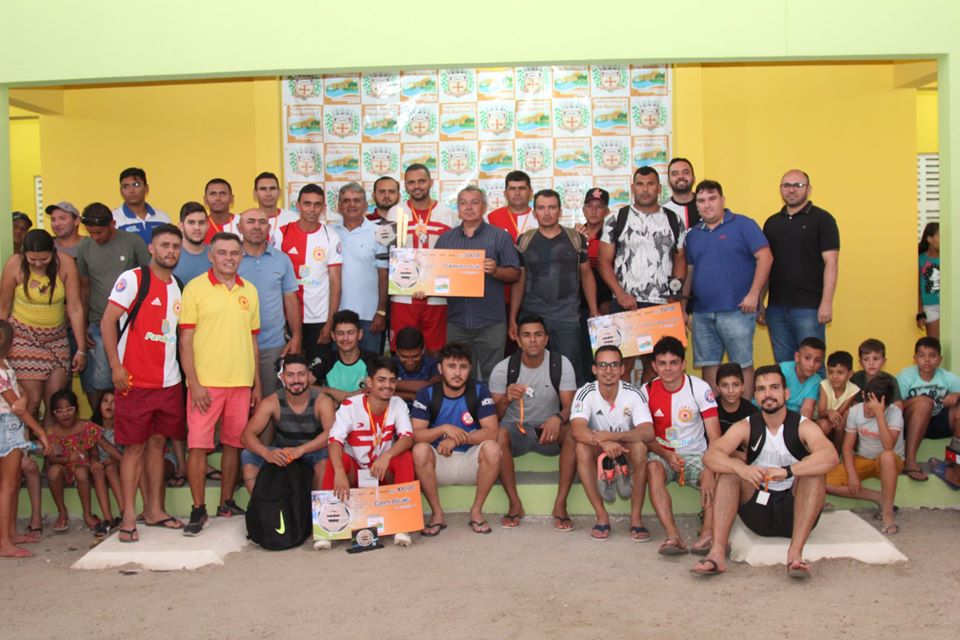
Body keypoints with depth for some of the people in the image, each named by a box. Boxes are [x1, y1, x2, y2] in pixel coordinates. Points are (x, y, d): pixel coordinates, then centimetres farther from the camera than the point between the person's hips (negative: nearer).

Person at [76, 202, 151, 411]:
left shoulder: (133, 242, -2)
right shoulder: (85, 247, 5)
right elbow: (84, 288, 11)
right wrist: (82, 327, 8)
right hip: (99, 325, 1)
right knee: (97, 382, -1)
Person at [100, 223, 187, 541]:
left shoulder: (178, 287, 12)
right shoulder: (133, 279, -6)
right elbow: (108, 321, -10)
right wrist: (116, 366, -15)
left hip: (169, 381, 5)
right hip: (135, 380, -5)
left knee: (158, 443, 11)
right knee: (134, 446, -1)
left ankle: (155, 510, 20)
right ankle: (128, 517, 6)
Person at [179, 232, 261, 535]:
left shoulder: (249, 291, 11)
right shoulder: (195, 288, -2)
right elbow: (186, 339, -5)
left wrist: (257, 384, 13)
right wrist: (194, 383, -11)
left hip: (241, 383, 4)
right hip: (205, 382, -4)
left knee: (233, 444, 10)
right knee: (198, 445, -3)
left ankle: (227, 503, 23)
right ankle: (198, 509, 7)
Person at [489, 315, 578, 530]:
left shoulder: (561, 364, -7)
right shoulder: (503, 369, -8)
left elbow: (570, 407, -12)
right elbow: (493, 417, -9)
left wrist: (558, 418, -36)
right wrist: (506, 400, -32)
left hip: (549, 430, 1)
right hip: (516, 428, 0)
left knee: (572, 433, -32)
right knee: (499, 434, -34)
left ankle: (560, 505, -23)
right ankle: (515, 504, -20)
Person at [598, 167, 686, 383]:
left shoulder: (674, 221, 10)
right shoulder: (616, 221, 3)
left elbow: (680, 259, 13)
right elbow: (604, 262, 1)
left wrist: (676, 291, -2)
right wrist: (620, 294, -11)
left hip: (662, 306, 2)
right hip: (624, 304, -2)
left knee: (654, 364, 6)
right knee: (623, 363, -3)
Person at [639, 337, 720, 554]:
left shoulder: (699, 388, -8)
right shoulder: (647, 391, -2)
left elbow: (714, 437, -14)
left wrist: (710, 471, -30)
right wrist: (668, 456, -21)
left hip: (695, 455, 0)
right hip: (662, 455, 0)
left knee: (714, 478, -32)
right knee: (653, 468, -33)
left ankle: (708, 534, -43)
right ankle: (673, 536, -43)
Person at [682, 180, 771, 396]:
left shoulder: (743, 225, -2)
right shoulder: (693, 234, 14)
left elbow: (765, 257, -7)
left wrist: (753, 294, -13)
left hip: (736, 310, -5)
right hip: (702, 313, 5)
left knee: (742, 364, 0)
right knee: (709, 364, 9)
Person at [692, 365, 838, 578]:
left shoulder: (803, 426, -7)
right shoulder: (746, 427, -2)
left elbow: (831, 456, -29)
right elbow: (710, 455, -18)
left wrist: (787, 471, -42)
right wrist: (741, 468, -38)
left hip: (794, 512, -2)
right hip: (759, 512, 2)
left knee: (814, 473, -25)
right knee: (730, 467, -19)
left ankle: (795, 552, -36)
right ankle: (717, 553, -31)